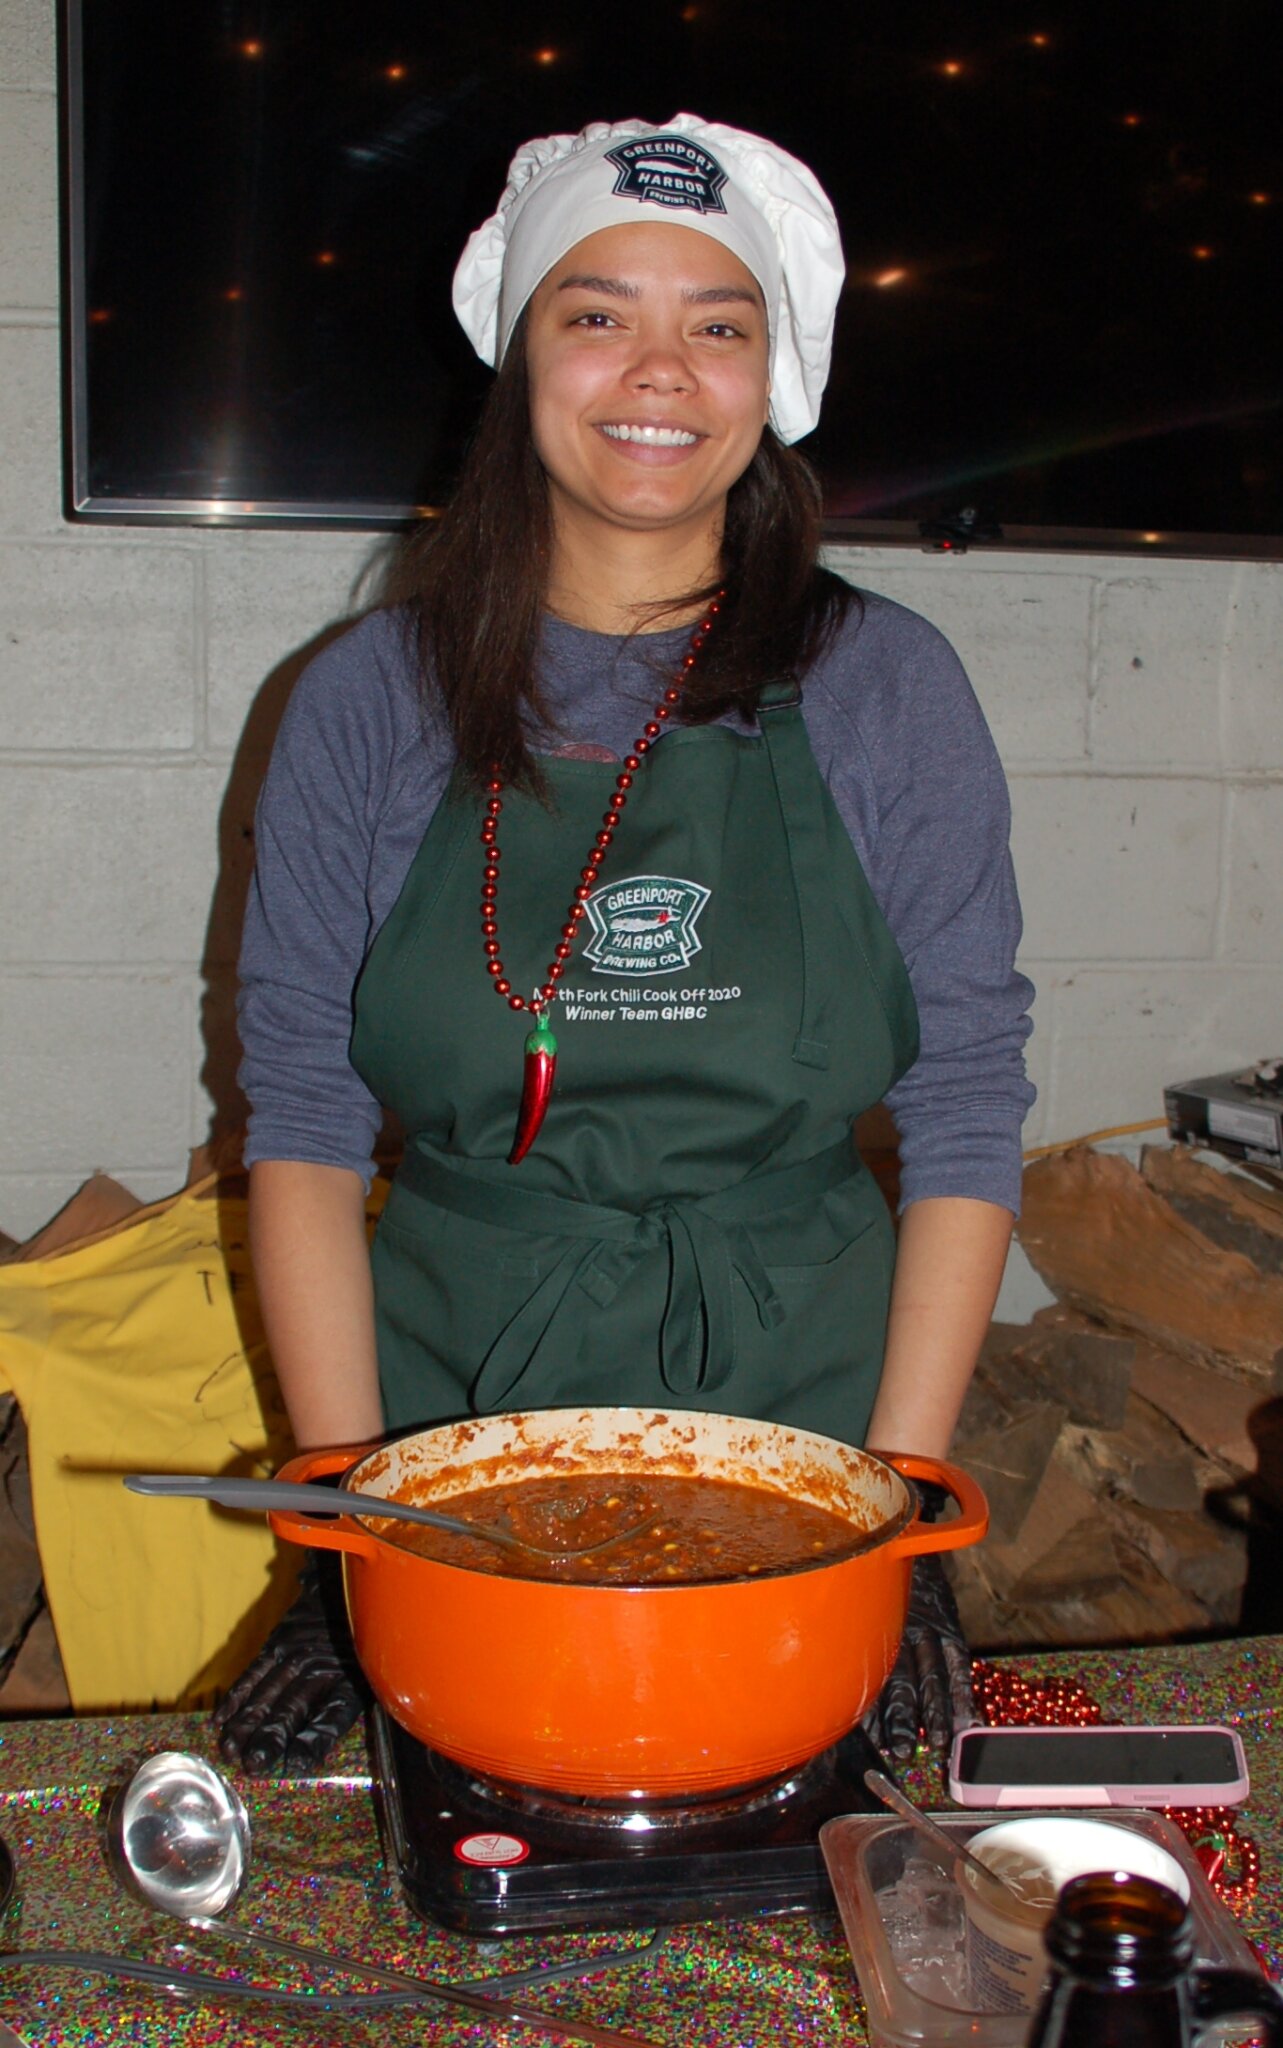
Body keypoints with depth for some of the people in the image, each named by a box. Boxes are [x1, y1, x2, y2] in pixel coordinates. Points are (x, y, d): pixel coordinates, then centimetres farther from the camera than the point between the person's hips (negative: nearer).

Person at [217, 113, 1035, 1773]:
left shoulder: (886, 689, 0)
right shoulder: (370, 702, 1)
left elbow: (967, 1116, -1)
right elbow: (302, 1127, 0)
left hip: (802, 1391, 0)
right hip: (448, 1400, 0)